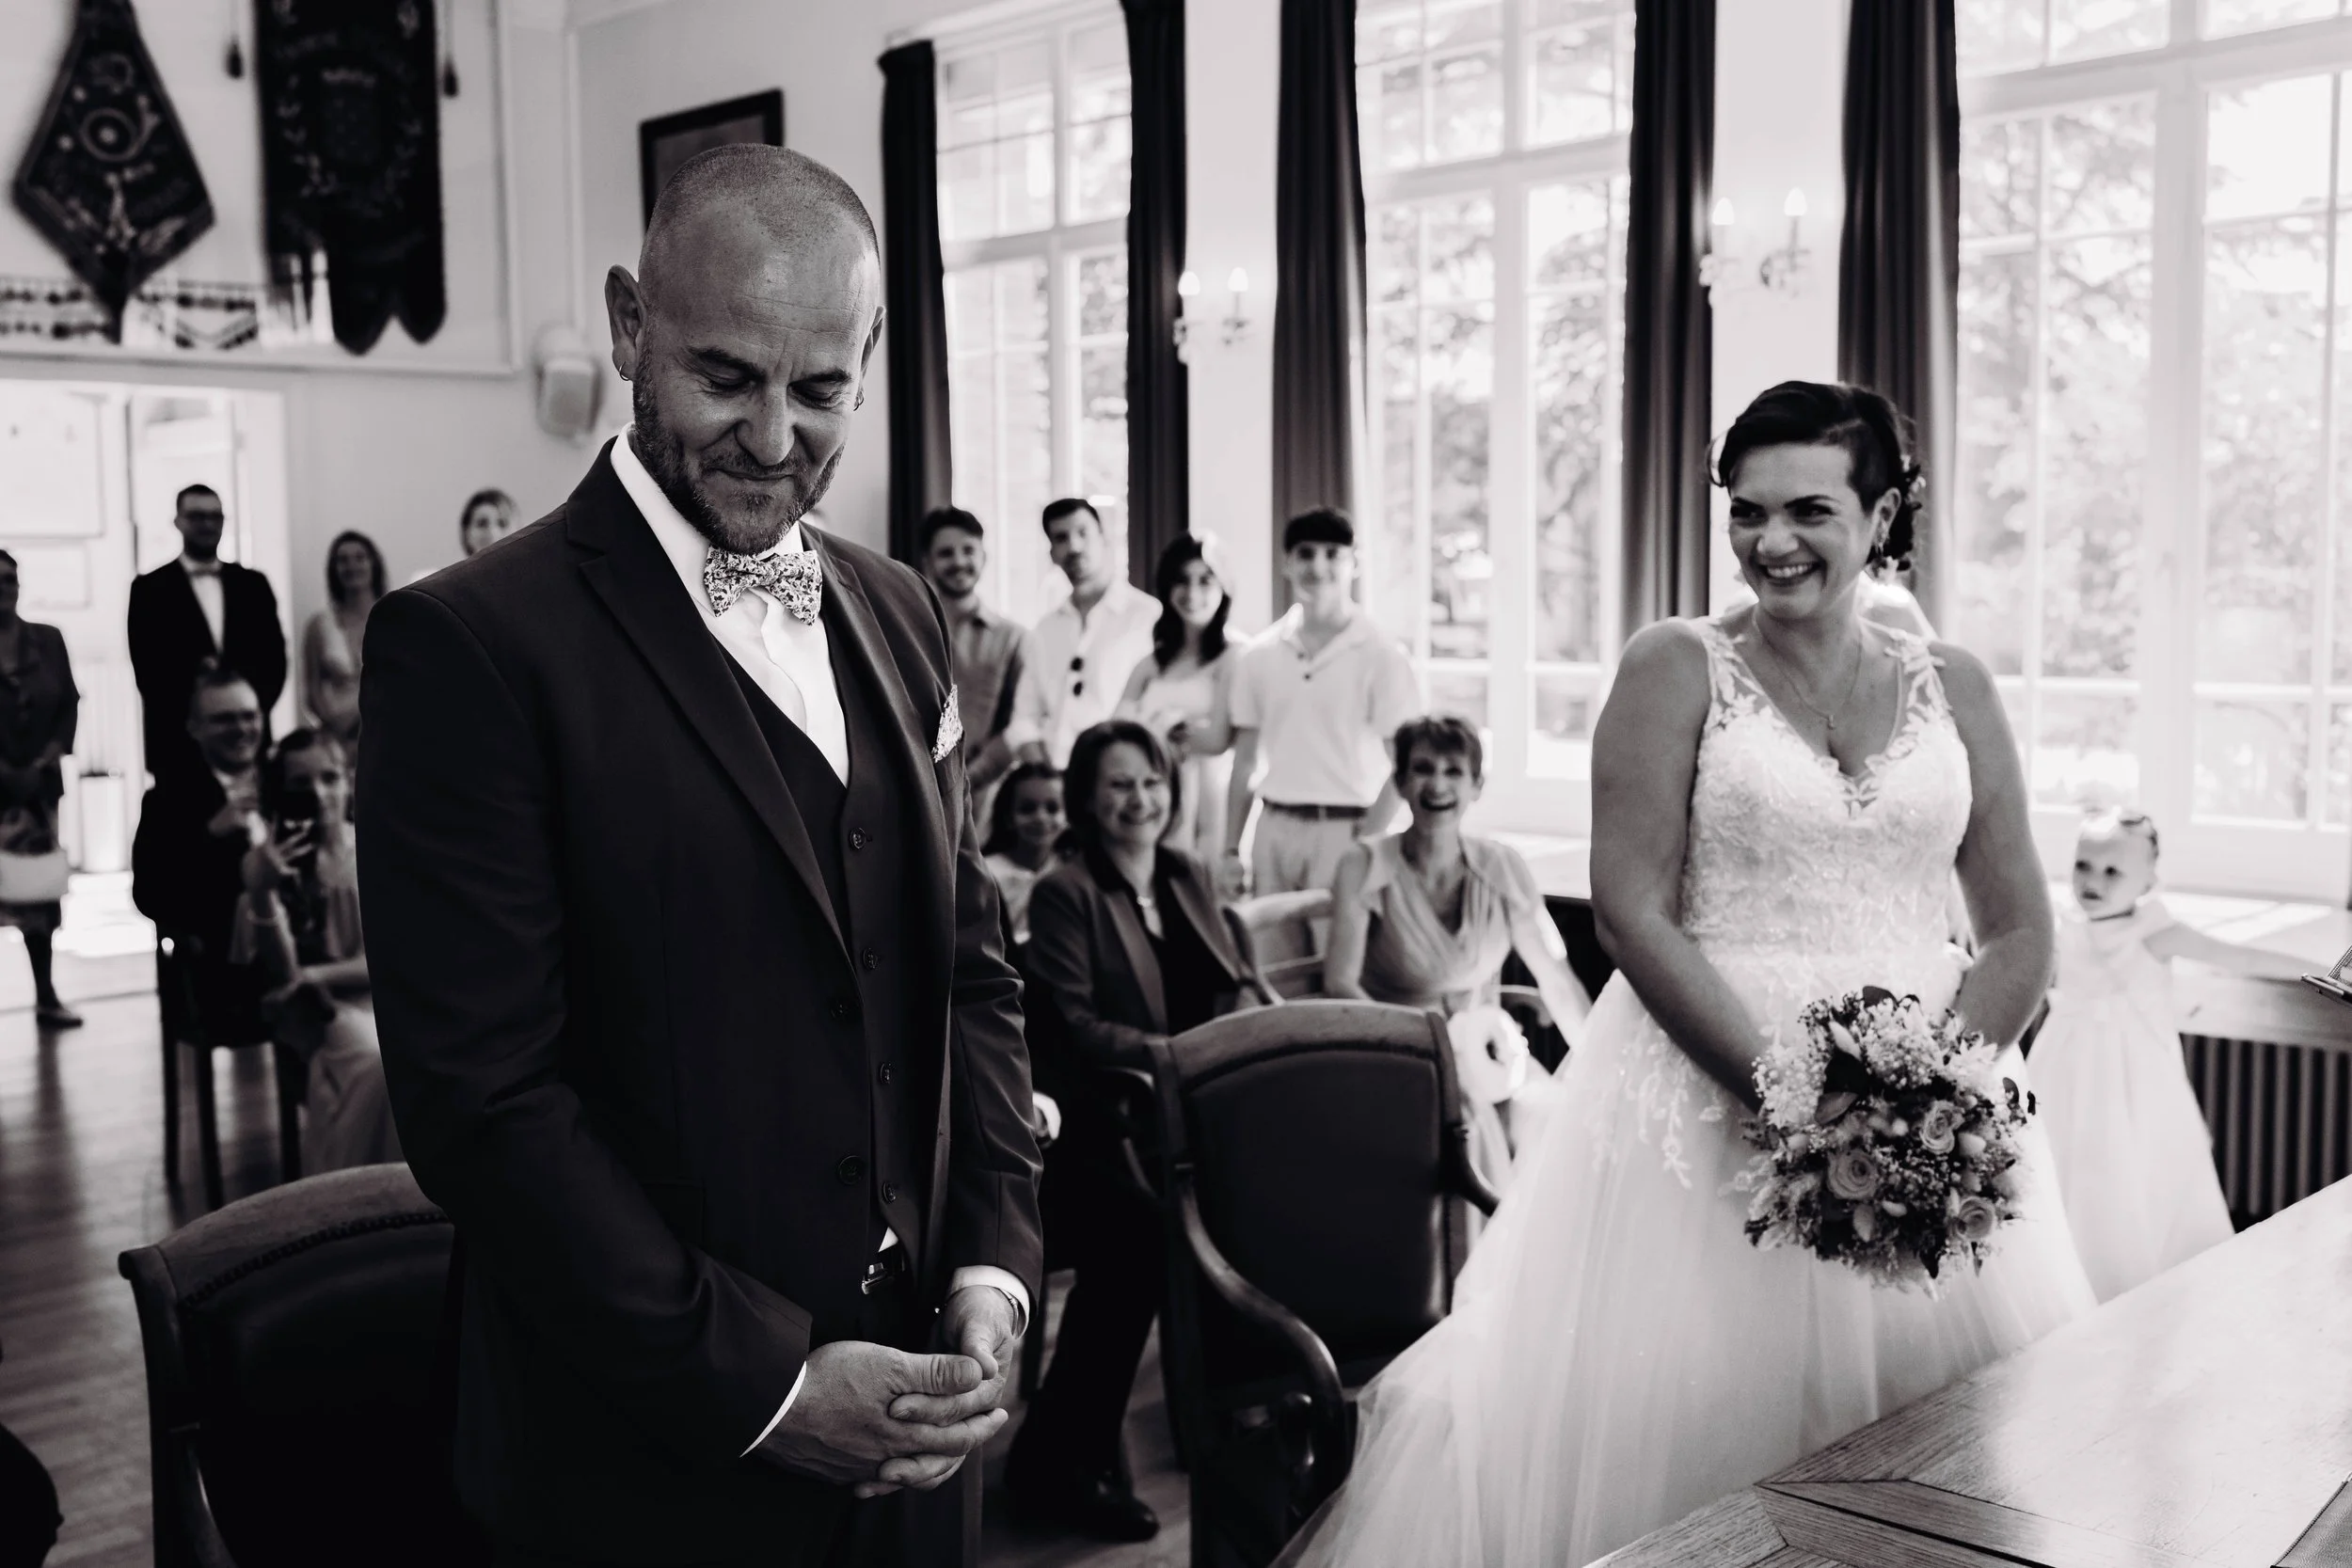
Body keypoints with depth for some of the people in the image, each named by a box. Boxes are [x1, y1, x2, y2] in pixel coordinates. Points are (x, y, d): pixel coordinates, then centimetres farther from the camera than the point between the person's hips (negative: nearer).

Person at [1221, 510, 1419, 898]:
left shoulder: (1381, 657, -5)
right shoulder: (1259, 656, 7)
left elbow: (1402, 767, -5)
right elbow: (1244, 763, 11)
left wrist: (1364, 848, -12)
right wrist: (1231, 850, 7)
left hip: (1343, 831, -3)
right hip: (1273, 830, 4)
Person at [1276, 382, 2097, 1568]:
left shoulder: (1952, 689, 8)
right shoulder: (1677, 668, -2)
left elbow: (2021, 931, 6)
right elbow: (1631, 911, -10)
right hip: (1705, 1088, -3)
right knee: (1678, 1419, -1)